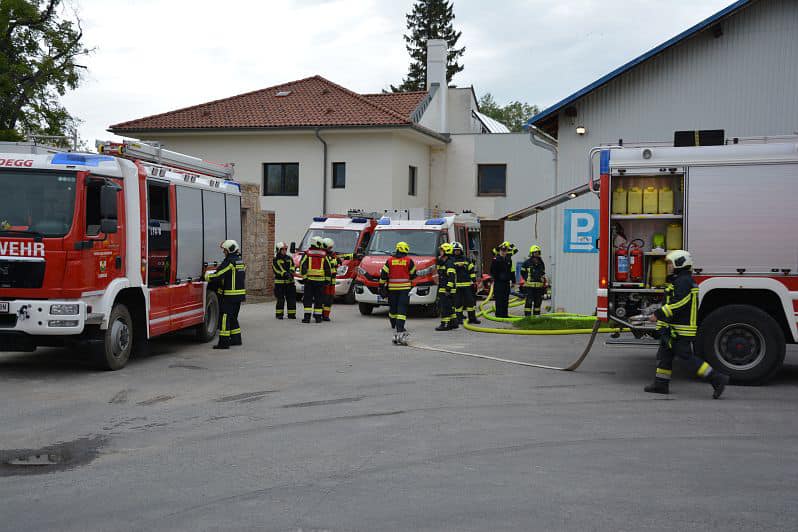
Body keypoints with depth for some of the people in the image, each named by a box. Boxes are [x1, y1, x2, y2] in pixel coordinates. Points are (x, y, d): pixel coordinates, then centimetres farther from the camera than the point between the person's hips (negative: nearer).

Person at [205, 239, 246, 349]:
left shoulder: (229, 262, -15)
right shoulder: (240, 262, 14)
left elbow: (217, 275, -19)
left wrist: (207, 276, 0)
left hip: (230, 295, -9)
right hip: (240, 294, 9)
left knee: (225, 317, -6)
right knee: (233, 317, 19)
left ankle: (224, 342, -8)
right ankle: (236, 339, 22)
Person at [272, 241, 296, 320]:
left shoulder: (289, 258, 13)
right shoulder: (275, 260, -1)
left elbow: (292, 267, 3)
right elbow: (277, 269, -13)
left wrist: (290, 273, -19)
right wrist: (285, 274, -26)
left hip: (290, 282, 4)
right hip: (279, 282, -4)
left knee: (291, 298, 3)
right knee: (280, 299, -3)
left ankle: (291, 314, 9)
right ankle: (279, 314, 6)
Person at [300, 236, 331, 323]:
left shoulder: (307, 253, 2)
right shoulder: (323, 254, 6)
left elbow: (302, 266, -5)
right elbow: (327, 268, 6)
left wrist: (304, 276, -3)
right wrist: (327, 279, 10)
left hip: (309, 280, -1)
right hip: (320, 279, 1)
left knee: (308, 298, 1)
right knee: (319, 299, 6)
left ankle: (307, 317, -6)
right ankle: (318, 317, 4)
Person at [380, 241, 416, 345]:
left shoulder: (389, 261, 3)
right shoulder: (409, 261, -2)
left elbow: (383, 275, 2)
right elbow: (413, 274, 7)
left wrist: (381, 286, 11)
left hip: (392, 288, 2)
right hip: (404, 289, -2)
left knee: (393, 310, 15)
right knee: (402, 310, -8)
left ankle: (395, 328, 29)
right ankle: (399, 332, -18)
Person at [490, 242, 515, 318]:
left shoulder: (509, 259, 13)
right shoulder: (496, 259, -7)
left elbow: (511, 271, 17)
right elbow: (492, 271, -6)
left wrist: (513, 281, 14)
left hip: (507, 282, 6)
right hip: (498, 283, -6)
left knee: (506, 300, 9)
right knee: (499, 300, -5)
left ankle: (505, 314, 15)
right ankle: (499, 314, -1)